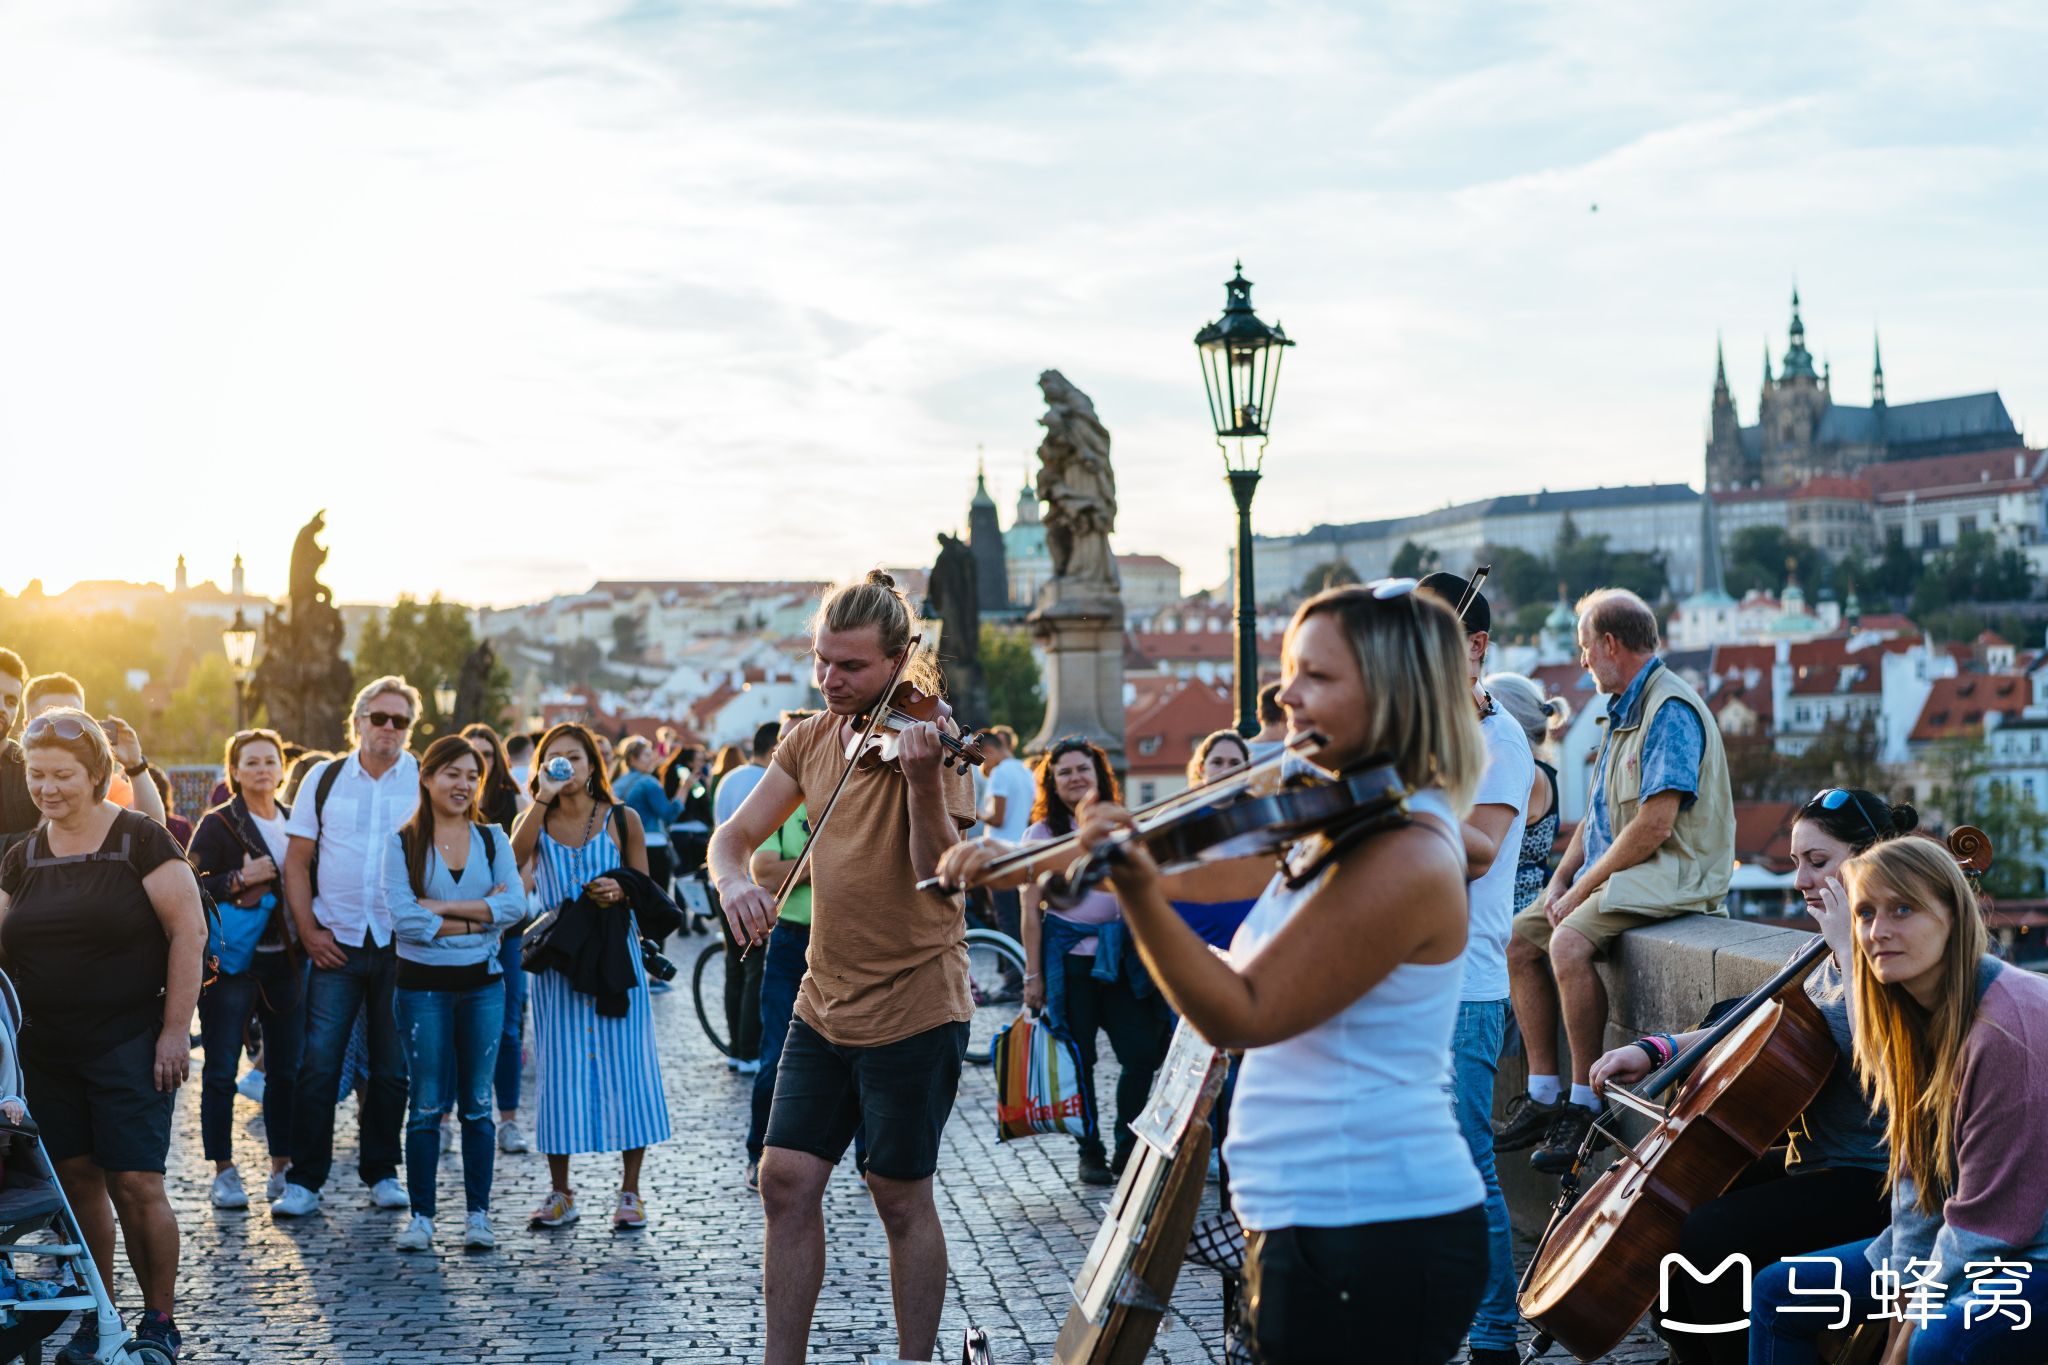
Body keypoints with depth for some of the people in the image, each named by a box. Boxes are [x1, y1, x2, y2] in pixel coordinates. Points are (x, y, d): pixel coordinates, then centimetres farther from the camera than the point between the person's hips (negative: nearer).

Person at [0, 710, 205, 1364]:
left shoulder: (139, 840, -7)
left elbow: (189, 931, -8)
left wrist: (175, 1029, -11)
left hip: (130, 1045, -5)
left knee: (136, 1185, -6)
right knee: (77, 1180, 9)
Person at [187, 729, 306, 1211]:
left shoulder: (295, 822, 13)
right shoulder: (217, 825, -3)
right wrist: (240, 880, -18)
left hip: (285, 960, 4)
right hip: (233, 962, -4)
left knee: (286, 1069, 5)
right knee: (221, 1071, -2)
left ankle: (282, 1167, 13)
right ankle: (224, 1171, 6)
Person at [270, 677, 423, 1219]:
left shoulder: (424, 780, 2)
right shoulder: (324, 778, 5)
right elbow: (296, 860, 8)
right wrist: (309, 931, -1)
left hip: (400, 946, 0)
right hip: (337, 945, 0)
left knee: (392, 1067, 7)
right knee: (318, 1064, -3)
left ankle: (381, 1173, 19)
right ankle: (304, 1181, 5)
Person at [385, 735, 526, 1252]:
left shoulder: (492, 839, 6)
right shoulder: (402, 843, -1)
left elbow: (515, 904, -9)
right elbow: (405, 920, -13)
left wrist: (442, 908, -14)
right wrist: (478, 918, -13)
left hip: (482, 982, 2)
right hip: (423, 984, -2)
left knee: (477, 1103, 6)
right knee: (426, 1105, 3)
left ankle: (478, 1214, 12)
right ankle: (421, 1215, 11)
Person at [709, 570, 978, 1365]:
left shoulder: (926, 739, -13)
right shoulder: (813, 739, 6)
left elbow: (941, 873, -24)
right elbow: (735, 835, 5)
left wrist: (922, 782, -41)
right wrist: (734, 881, -17)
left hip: (913, 1008, -6)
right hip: (825, 1003, 6)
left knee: (901, 1198, 3)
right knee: (787, 1183, 4)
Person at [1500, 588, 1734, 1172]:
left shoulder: (1672, 709, -16)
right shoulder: (1624, 710, 18)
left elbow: (1655, 824, -24)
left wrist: (1583, 889, -17)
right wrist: (1560, 880, 6)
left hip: (1672, 874, -11)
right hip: (1613, 871, 11)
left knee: (1569, 942, -30)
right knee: (1520, 936, 1)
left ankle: (1585, 1104, -21)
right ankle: (1543, 1095, 2)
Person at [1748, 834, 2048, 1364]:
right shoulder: (1912, 1013, 2)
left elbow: (1988, 1221, -22)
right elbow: (1916, 1171, 6)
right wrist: (1905, 1305, -3)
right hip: (1950, 1237, 9)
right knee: (1776, 1293, 5)